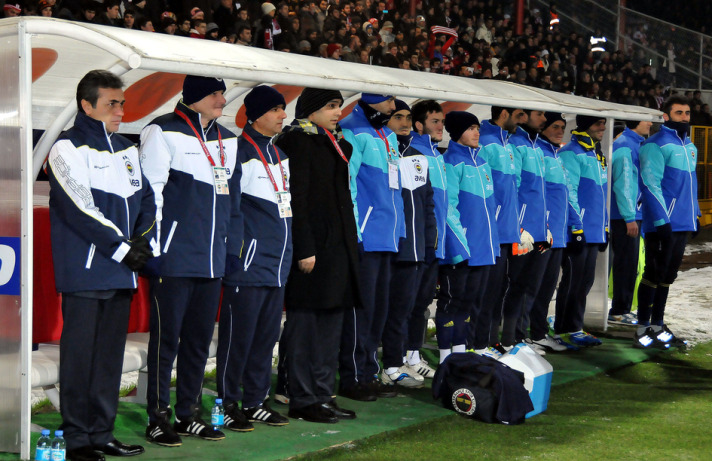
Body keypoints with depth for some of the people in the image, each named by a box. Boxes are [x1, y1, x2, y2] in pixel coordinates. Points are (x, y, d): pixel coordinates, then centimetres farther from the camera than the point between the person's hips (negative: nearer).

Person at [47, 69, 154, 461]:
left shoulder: (126, 149, 17)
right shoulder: (68, 148, -5)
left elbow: (146, 198, 17)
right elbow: (80, 208, -13)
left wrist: (144, 241, -1)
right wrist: (122, 248, -13)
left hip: (121, 271, 7)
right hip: (86, 271, -7)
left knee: (110, 354, 9)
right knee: (80, 354, -4)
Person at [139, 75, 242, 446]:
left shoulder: (227, 140, 17)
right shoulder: (164, 131, -4)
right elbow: (150, 190, -7)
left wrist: (232, 246, 16)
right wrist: (153, 248, -11)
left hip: (212, 259, 7)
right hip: (175, 258, -7)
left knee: (200, 337, 10)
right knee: (166, 337, -3)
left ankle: (187, 414, 19)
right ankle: (158, 418, 5)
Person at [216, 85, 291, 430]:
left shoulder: (280, 155, 17)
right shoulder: (240, 152, -9)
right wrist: (235, 250, -11)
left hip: (277, 266, 8)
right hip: (248, 264, -8)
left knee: (267, 335, 11)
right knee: (238, 335, -3)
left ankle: (255, 401, 19)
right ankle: (228, 404, 5)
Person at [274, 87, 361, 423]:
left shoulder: (337, 143, 19)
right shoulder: (297, 141, -8)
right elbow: (296, 199, -14)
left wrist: (350, 243, 16)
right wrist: (304, 248, -19)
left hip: (338, 246, 9)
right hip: (313, 245, -9)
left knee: (331, 321, 11)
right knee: (305, 323, -4)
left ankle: (323, 396, 18)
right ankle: (303, 400, 2)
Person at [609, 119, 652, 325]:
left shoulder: (636, 144, 15)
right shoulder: (624, 146, -15)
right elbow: (622, 184, -19)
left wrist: (634, 215, 16)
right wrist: (629, 217, -20)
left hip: (633, 214, 9)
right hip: (624, 216, -9)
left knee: (630, 263, 14)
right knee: (625, 262, -5)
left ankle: (624, 308, 21)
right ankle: (618, 312, 1)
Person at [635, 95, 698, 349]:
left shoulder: (690, 147, 15)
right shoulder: (656, 145, -11)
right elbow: (650, 184, -17)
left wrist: (695, 214, 17)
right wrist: (661, 220, -21)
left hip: (683, 223, 8)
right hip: (662, 223, -8)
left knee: (667, 276, 12)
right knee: (654, 275, -3)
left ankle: (657, 325, 20)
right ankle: (643, 329, 4)